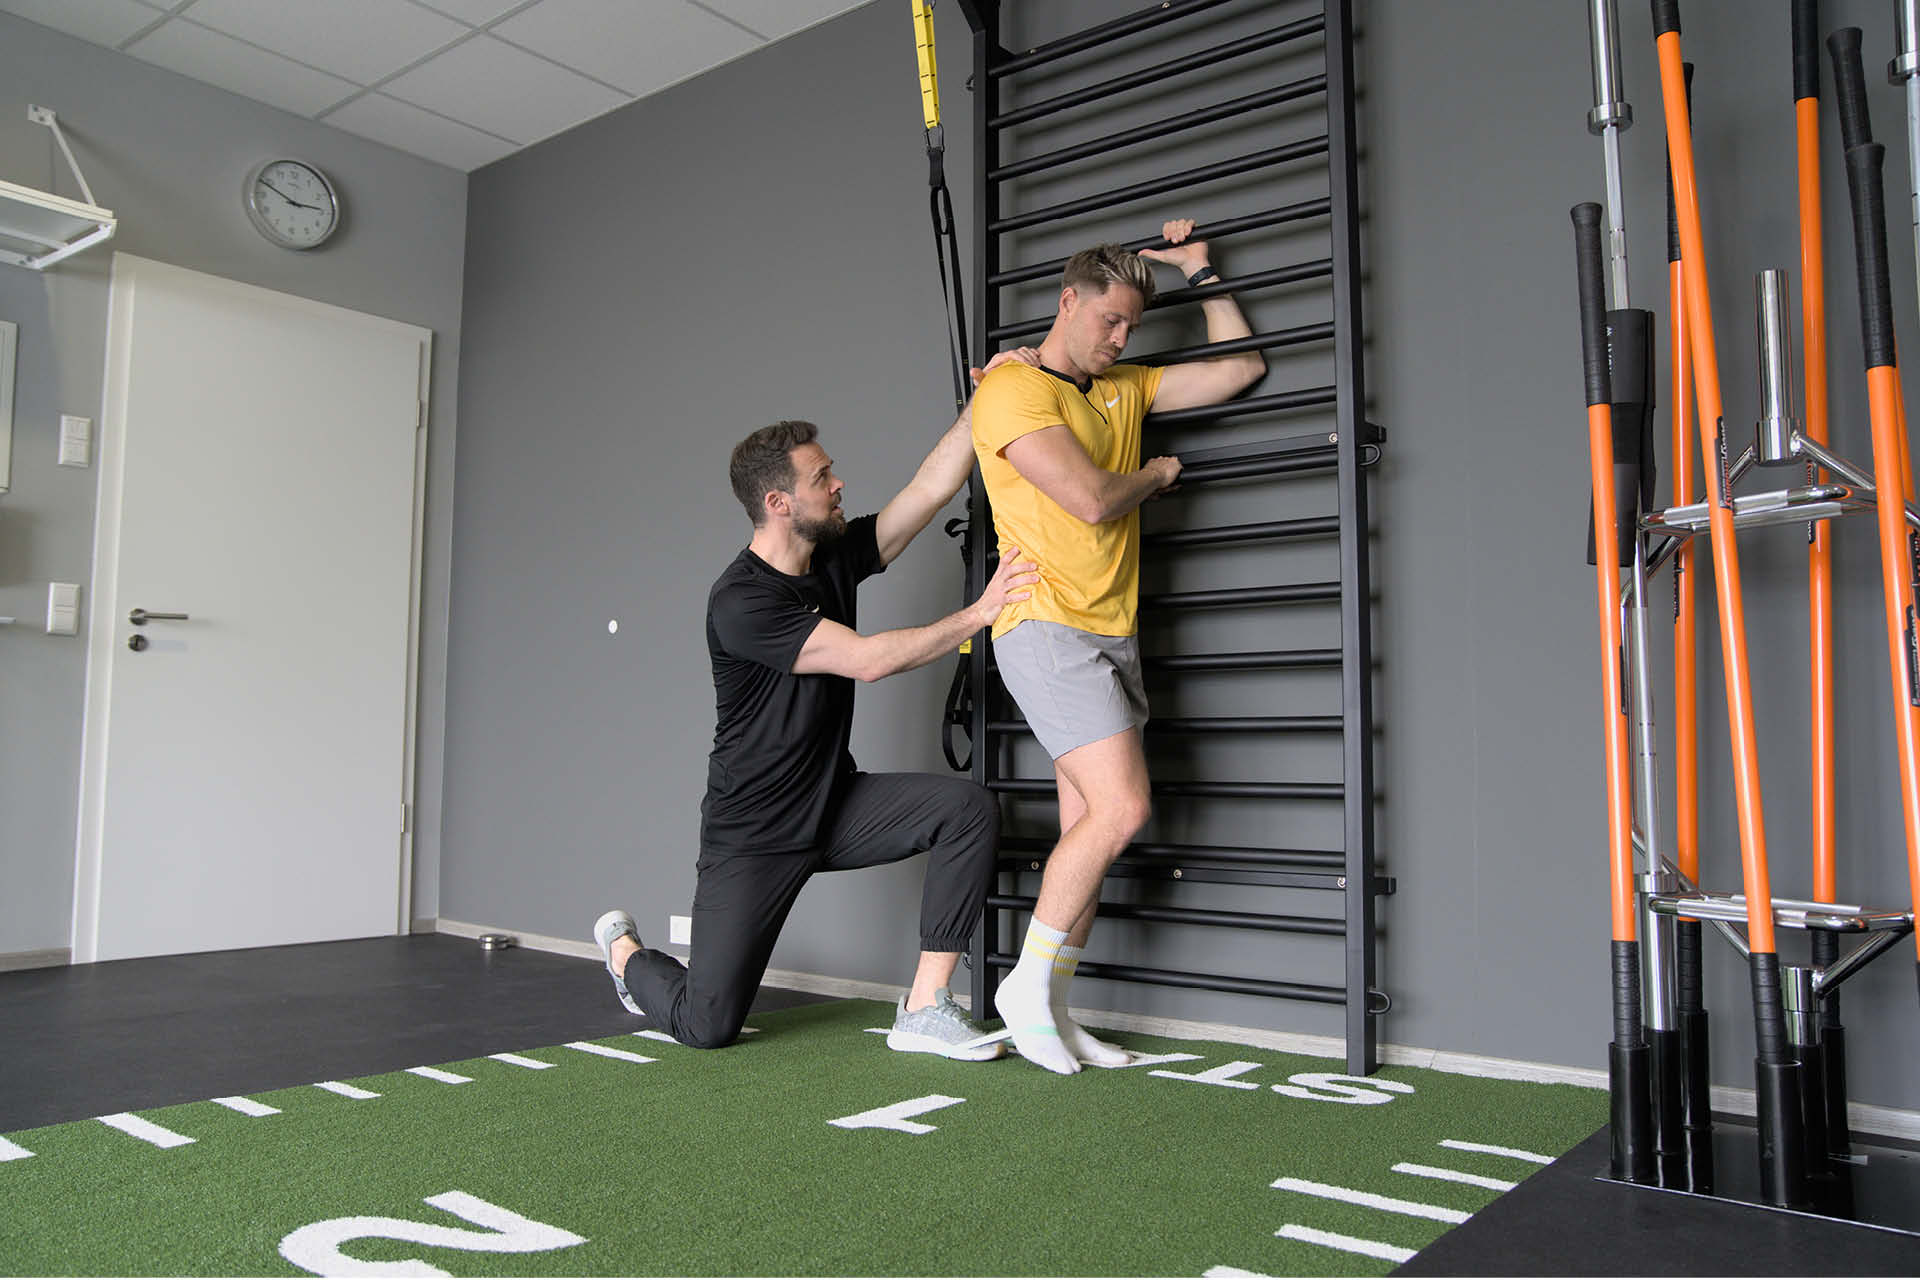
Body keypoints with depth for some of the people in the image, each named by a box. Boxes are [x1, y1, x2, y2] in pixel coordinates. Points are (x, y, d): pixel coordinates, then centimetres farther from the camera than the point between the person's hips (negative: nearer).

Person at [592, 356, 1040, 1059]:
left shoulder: (837, 555, 1)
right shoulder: (740, 600, -22)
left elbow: (930, 488, -5)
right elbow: (866, 659, -27)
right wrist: (978, 614, -25)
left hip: (836, 806, 6)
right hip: (754, 834, -6)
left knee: (969, 808, -19)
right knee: (708, 1026, -4)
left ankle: (924, 1009, -13)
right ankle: (625, 951, 31)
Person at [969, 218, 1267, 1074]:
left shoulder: (1124, 388, 19)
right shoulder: (1012, 389, -5)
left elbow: (1241, 368, 23)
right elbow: (1092, 500, -15)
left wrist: (1199, 271, 20)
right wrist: (1159, 472, 4)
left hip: (1111, 634, 8)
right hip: (1045, 627, -8)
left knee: (1090, 827, 5)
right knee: (1121, 810, -17)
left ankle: (1050, 1009, 13)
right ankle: (1027, 985, -1)